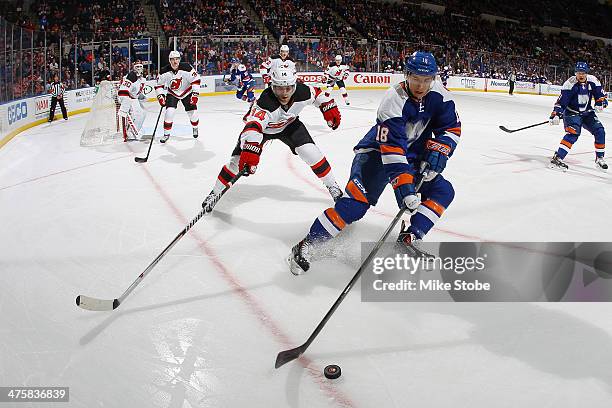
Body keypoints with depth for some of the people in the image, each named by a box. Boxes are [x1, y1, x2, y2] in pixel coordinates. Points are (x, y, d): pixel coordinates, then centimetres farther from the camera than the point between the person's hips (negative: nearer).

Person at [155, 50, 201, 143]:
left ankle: (195, 128, 32)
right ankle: (166, 134, 0)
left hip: (186, 92, 0)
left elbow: (195, 80, -18)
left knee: (193, 112, -2)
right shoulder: (165, 71, -18)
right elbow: (159, 85, -4)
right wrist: (160, 96, -13)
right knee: (169, 112, -16)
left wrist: (195, 94, -22)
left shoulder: (186, 68, -24)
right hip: (172, 94, 0)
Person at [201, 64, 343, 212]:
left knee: (311, 153, -10)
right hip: (262, 127, -3)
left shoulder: (303, 92, -29)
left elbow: (317, 94, -5)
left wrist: (330, 110, -3)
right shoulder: (265, 102, -43)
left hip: (289, 124, 3)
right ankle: (215, 193, 7)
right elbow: (253, 127, -56)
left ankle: (332, 185, 13)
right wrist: (250, 152, -69)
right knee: (239, 159, -12)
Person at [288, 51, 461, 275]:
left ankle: (410, 237, 0)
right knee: (357, 200, -25)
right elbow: (392, 150, -35)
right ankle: (307, 246, -19)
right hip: (377, 151, -7)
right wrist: (404, 185, -42)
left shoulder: (438, 93, -10)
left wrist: (438, 150, -17)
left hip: (413, 155, 7)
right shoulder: (393, 101, -28)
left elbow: (451, 127, 1)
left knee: (443, 191, -5)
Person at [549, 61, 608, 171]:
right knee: (573, 133, -27)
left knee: (599, 131, -3)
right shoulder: (570, 83, -19)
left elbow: (600, 95, 6)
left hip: (587, 112, 5)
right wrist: (556, 114, -32)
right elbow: (561, 101, -21)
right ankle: (556, 159, -33)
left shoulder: (593, 81, -6)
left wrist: (600, 102, -14)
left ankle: (599, 158, 14)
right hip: (572, 112, -5)